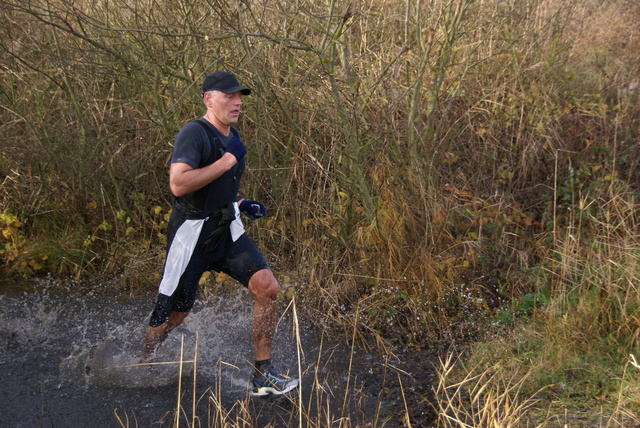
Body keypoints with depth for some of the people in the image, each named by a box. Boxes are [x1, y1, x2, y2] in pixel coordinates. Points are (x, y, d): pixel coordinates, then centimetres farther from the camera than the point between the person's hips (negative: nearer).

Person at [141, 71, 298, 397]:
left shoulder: (233, 137, 12)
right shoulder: (193, 134, -16)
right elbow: (178, 185, -31)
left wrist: (241, 203, 10)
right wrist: (224, 163, -24)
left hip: (227, 230, 7)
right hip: (192, 233, -7)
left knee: (267, 288, -11)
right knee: (173, 314, 4)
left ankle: (263, 376, -1)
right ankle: (143, 365, 33)